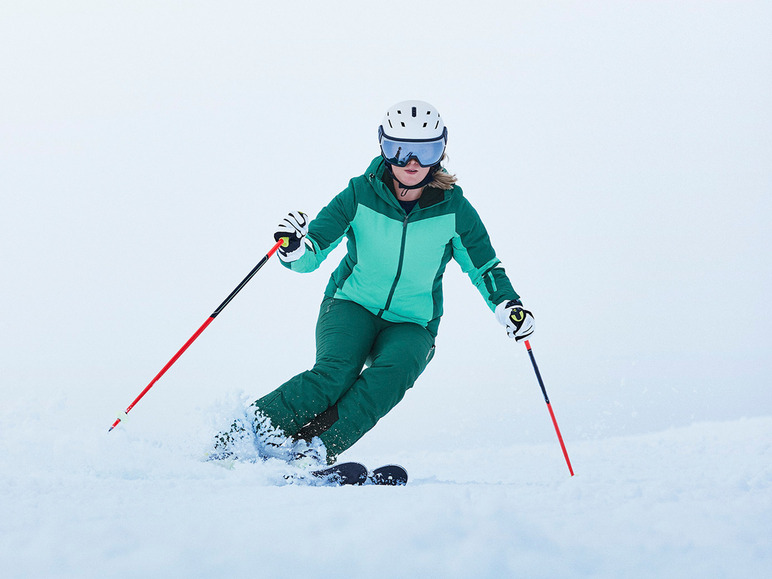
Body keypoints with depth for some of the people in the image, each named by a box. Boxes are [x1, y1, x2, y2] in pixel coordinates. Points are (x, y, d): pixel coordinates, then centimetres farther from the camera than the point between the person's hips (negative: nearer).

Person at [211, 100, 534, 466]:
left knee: (392, 373, -33)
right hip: (352, 306, -1)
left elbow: (484, 266, 6)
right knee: (336, 373, -31)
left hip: (412, 326, 1)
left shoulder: (453, 210, -6)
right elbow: (312, 254, -10)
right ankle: (249, 429, -23)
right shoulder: (361, 196, -9)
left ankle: (312, 449, -38)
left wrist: (507, 305, -12)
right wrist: (295, 248, -33)